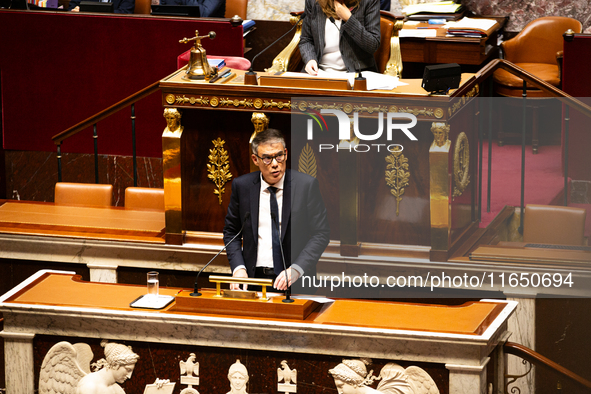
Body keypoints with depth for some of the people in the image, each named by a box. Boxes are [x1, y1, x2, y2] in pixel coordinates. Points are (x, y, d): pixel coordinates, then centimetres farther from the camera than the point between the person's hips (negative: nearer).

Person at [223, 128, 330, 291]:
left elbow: (320, 234, -3)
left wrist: (296, 269, -16)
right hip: (254, 277, 2)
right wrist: (238, 268, -3)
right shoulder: (242, 185, 5)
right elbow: (231, 232, 14)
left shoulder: (306, 185, -2)